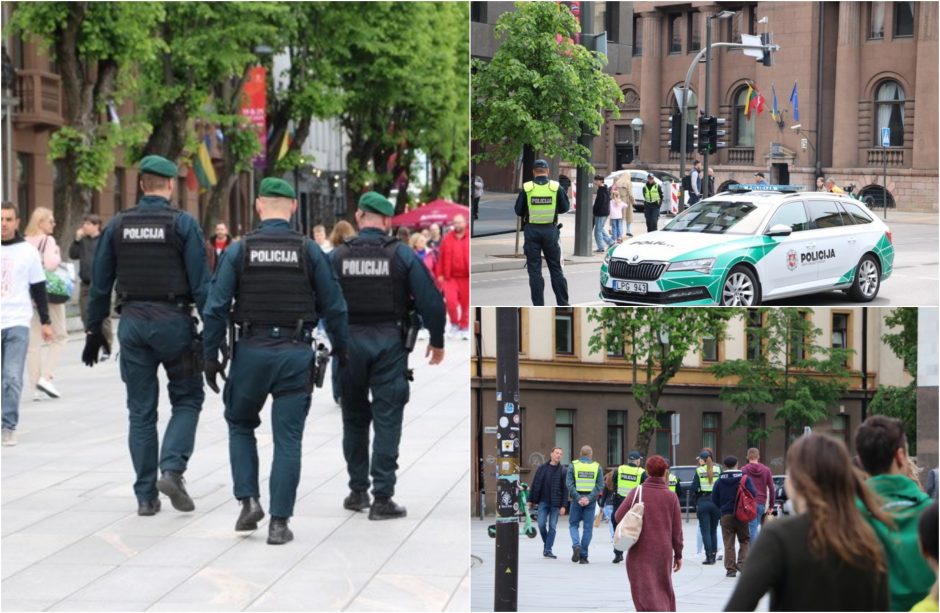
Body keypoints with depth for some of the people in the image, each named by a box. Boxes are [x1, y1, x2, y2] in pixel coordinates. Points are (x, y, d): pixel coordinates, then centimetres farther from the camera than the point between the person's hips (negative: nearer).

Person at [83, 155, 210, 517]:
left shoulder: (117, 225, 5)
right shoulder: (183, 224, -5)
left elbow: (100, 283, 8)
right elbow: (201, 283, -8)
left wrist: (94, 330, 16)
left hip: (132, 323, 3)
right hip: (173, 322, -3)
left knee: (141, 412, 9)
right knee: (187, 398, 12)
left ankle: (146, 496, 8)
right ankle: (172, 469, -9)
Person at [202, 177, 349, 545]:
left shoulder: (239, 250, -2)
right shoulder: (310, 251, -1)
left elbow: (215, 308, -4)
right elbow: (334, 308, 1)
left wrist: (211, 357, 3)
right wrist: (340, 350, 15)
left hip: (251, 350, 0)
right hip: (296, 353, 0)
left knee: (240, 425, 21)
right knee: (288, 439, 4)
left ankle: (249, 500, 8)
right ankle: (279, 522, 2)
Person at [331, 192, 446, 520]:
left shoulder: (337, 256, -2)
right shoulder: (401, 254, -5)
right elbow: (431, 301, -7)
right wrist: (436, 340, 6)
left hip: (349, 342, 2)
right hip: (389, 343, -2)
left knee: (354, 419, 16)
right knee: (387, 421, 0)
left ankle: (357, 491, 21)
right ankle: (382, 499, -3)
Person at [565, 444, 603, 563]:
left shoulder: (573, 465, 2)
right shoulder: (597, 467, 3)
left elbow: (569, 484, -8)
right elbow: (600, 485, -5)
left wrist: (578, 498, -11)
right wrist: (589, 498, -10)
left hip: (577, 500, 0)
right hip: (591, 501, 0)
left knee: (573, 524, 12)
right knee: (588, 527, 5)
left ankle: (576, 546, -13)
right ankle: (583, 556, 4)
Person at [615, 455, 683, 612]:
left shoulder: (637, 492, -6)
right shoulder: (671, 497, -1)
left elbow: (619, 516, -6)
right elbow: (677, 529, 2)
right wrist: (678, 554, 11)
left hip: (640, 552, -2)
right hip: (663, 552, 2)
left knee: (646, 593, -6)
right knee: (665, 591, 18)